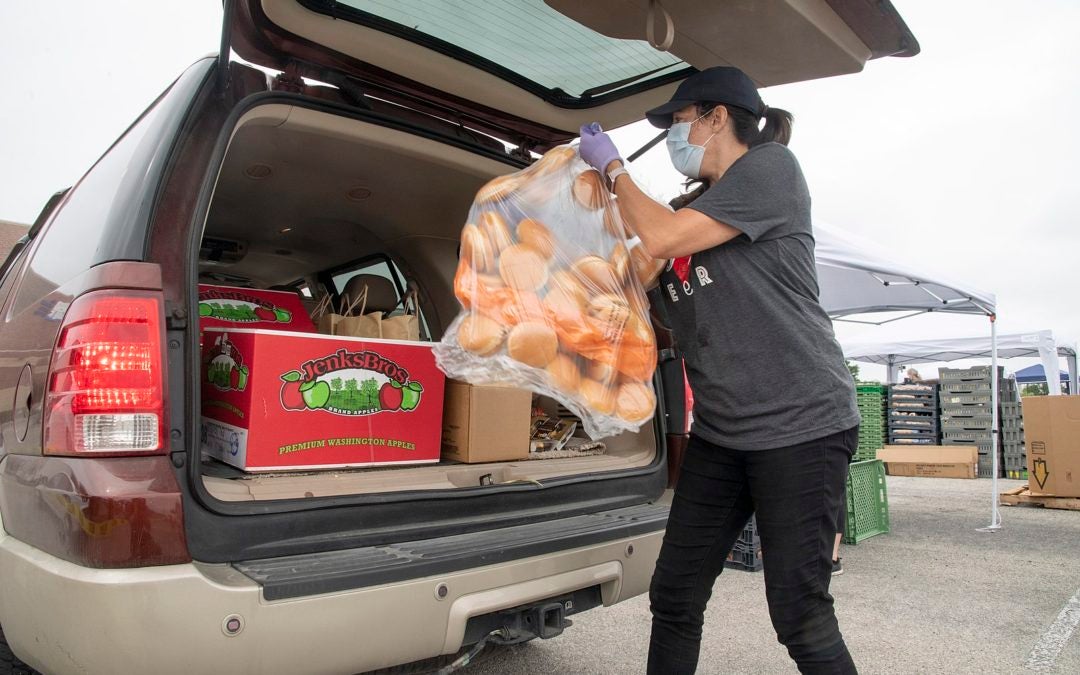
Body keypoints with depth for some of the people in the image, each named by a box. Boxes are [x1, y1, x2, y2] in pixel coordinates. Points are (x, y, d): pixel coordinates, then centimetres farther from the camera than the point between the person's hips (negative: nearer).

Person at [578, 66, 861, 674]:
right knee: (674, 599, 7)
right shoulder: (699, 209, 18)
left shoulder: (771, 166, -5)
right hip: (720, 432, 8)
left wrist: (613, 166, 1)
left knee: (800, 615, -2)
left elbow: (661, 239, -15)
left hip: (801, 424, -7)